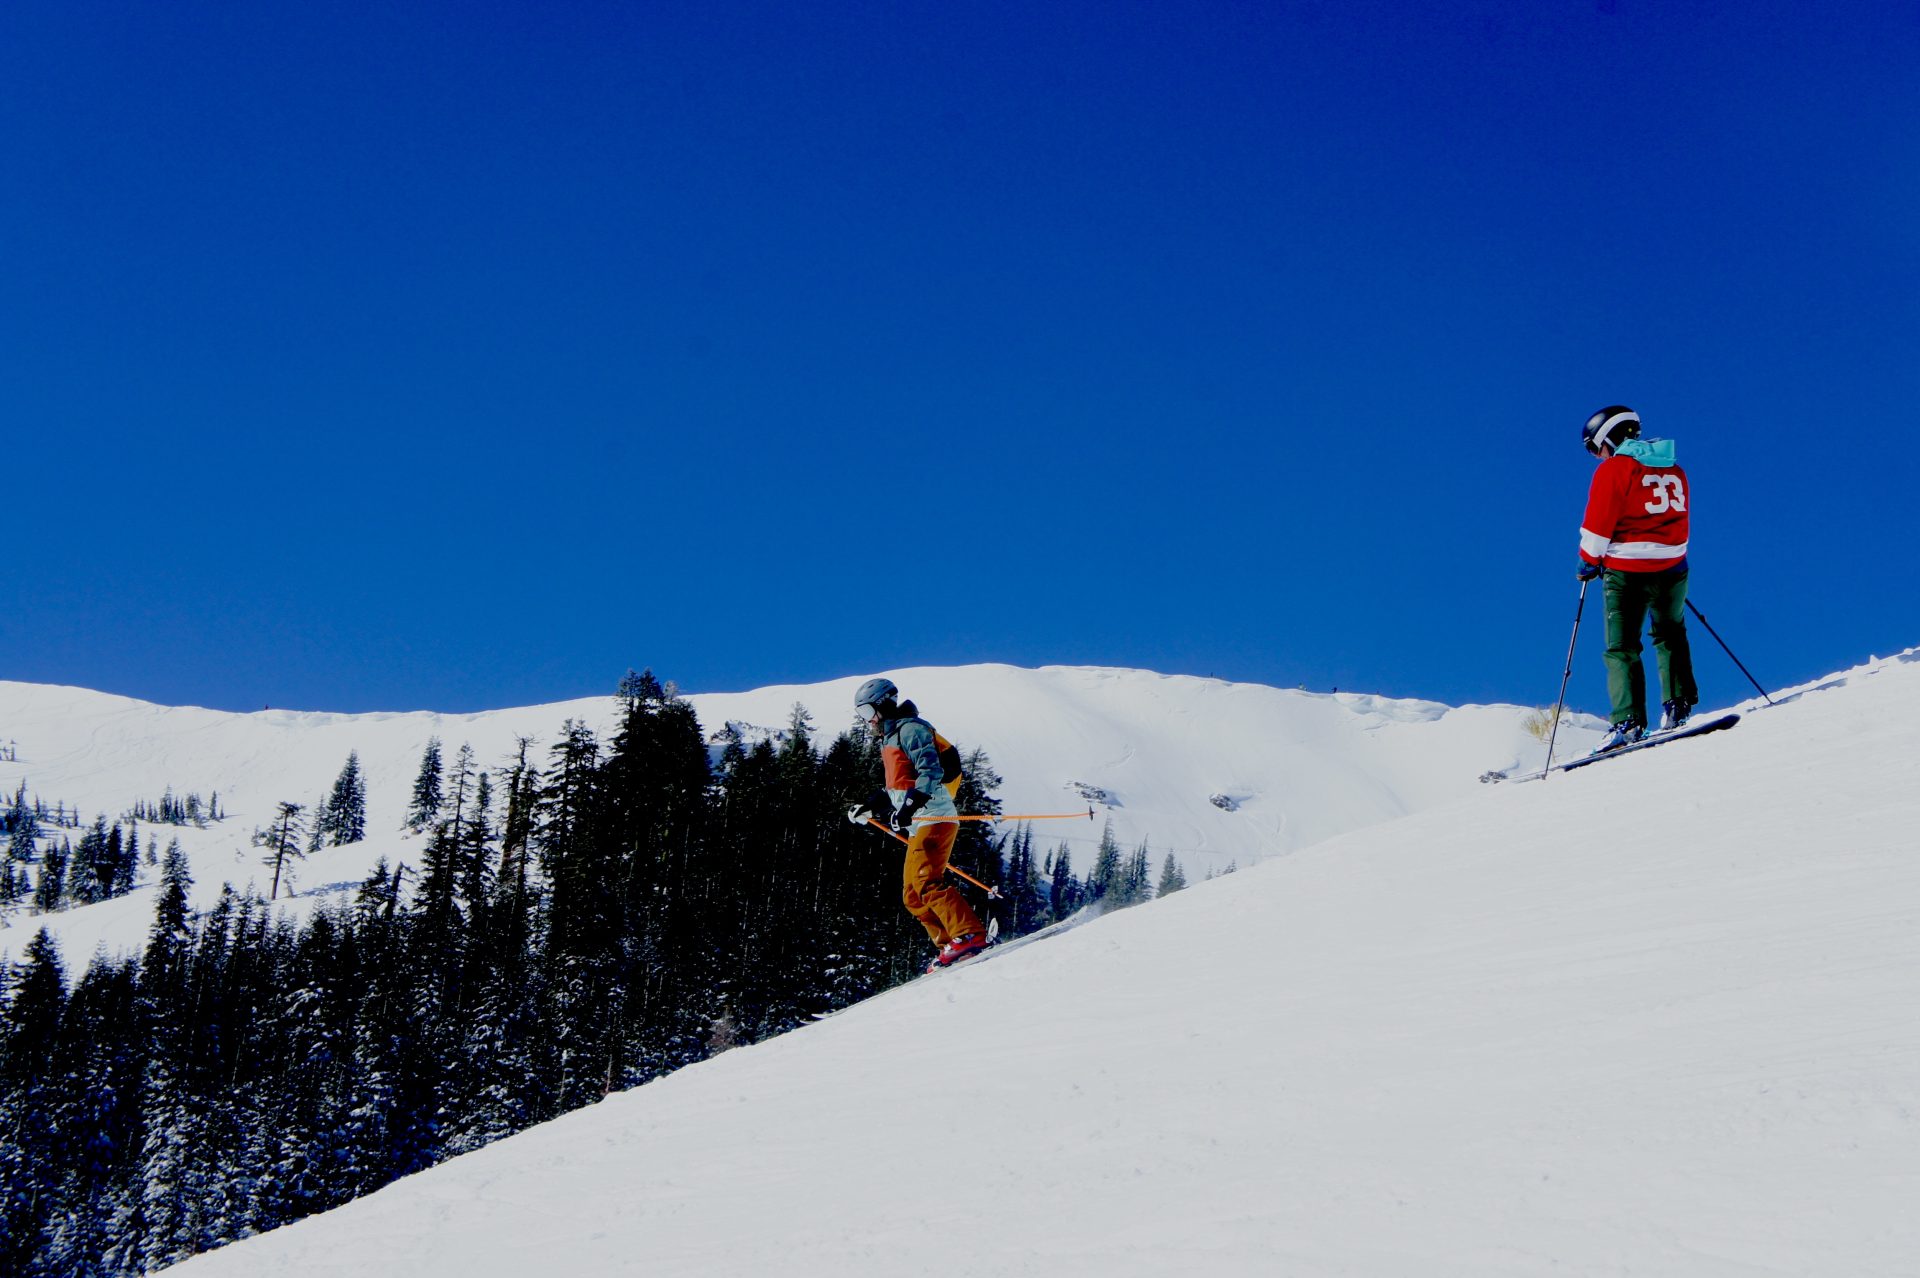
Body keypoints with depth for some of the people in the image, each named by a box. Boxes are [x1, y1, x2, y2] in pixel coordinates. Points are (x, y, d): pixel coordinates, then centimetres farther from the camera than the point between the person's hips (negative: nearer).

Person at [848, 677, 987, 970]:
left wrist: (910, 805, -31)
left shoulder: (910, 729, -6)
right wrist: (872, 806, 23)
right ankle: (950, 945, 3)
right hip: (918, 825, 11)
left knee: (925, 880, -22)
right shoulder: (891, 740, 24)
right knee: (913, 896, 7)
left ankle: (970, 934, -27)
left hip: (933, 817, -11)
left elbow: (930, 770, -20)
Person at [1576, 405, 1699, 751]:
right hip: (1672, 568, 6)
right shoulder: (1674, 470, 14)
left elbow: (1598, 522, -10)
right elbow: (1678, 519, 19)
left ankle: (1628, 721, -14)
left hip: (1627, 571, -6)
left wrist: (1590, 560, 3)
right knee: (1670, 635, 25)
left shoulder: (1614, 469, -7)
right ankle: (1678, 704, 17)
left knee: (1622, 648, -2)